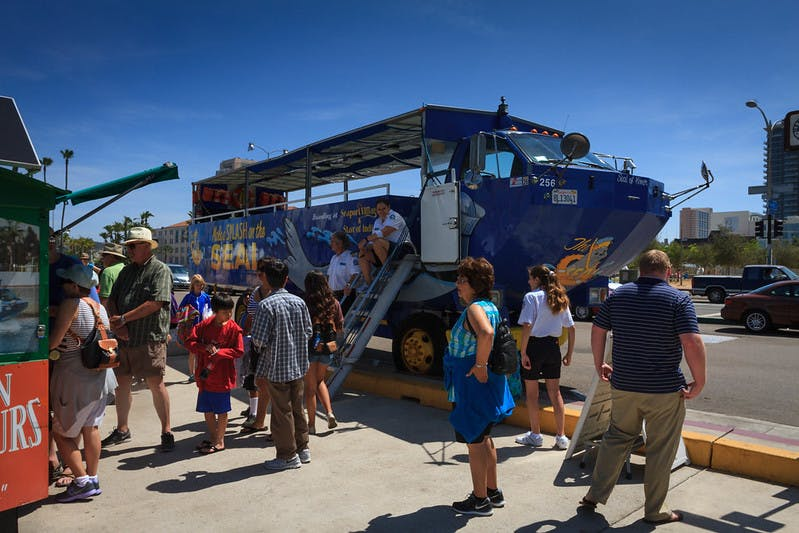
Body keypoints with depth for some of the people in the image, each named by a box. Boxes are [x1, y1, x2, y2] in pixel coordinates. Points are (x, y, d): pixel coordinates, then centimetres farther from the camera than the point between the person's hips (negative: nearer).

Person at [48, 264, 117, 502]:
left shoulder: (71, 304, -13)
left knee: (61, 432, 4)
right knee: (91, 428, 15)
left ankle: (82, 481, 1)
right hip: (98, 375, 8)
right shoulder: (99, 307, 11)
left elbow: (55, 339, -15)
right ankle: (93, 480, 20)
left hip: (73, 375, -8)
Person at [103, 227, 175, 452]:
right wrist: (117, 324, -6)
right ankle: (122, 429, 30)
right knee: (121, 382, 14)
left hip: (149, 339, -7)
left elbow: (155, 303, -16)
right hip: (124, 338, 7)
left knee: (156, 384, -4)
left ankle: (166, 432, 7)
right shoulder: (127, 271, 16)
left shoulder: (160, 270, -6)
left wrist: (123, 319, -13)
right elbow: (112, 300, 13)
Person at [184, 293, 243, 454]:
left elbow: (239, 351, -10)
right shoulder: (204, 325, -2)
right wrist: (205, 348, -17)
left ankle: (219, 441, 21)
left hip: (222, 377, -4)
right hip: (205, 376, 4)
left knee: (221, 410, 7)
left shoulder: (234, 328, -10)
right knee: (207, 410, 16)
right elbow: (189, 342, -1)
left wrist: (219, 352, -19)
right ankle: (212, 437, 34)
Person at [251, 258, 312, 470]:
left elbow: (259, 339, -17)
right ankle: (303, 448, 29)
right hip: (298, 365, 6)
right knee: (297, 408, 19)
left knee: (282, 412, 6)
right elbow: (308, 332, 7)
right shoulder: (299, 302, 1)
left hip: (276, 367, -6)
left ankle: (288, 455, 16)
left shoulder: (266, 305, -16)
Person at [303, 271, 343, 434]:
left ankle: (311, 425, 14)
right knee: (320, 381, 25)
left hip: (310, 348, -4)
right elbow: (340, 327, 6)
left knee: (310, 386, 8)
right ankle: (329, 412, 9)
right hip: (326, 348, 4)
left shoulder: (305, 304, -13)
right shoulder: (334, 303, -1)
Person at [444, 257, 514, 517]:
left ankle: (480, 500, 17)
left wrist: (480, 365, -30)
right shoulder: (490, 307, 10)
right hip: (486, 381, 10)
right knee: (484, 438, 21)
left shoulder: (475, 308, -21)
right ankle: (493, 492, 34)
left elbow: (486, 334, -41)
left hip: (474, 382, -10)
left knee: (474, 441, 3)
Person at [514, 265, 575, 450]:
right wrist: (569, 353, 14)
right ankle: (561, 437, 15)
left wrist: (523, 352, -15)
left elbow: (527, 326, -19)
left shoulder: (531, 297, -10)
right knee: (555, 393, 13)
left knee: (531, 393, 9)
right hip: (553, 347, 6)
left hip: (535, 345, -6)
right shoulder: (560, 299, 8)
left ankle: (535, 435, 18)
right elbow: (571, 328, 8)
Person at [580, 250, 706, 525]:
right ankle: (655, 510, 23)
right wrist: (699, 382, -8)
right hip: (665, 389, -4)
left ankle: (595, 494, 25)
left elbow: (597, 331, 7)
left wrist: (600, 365, 18)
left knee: (616, 438, 19)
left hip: (623, 386, 4)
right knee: (660, 450, 10)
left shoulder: (618, 295, 3)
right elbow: (692, 342, -19)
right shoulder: (678, 299, -9)